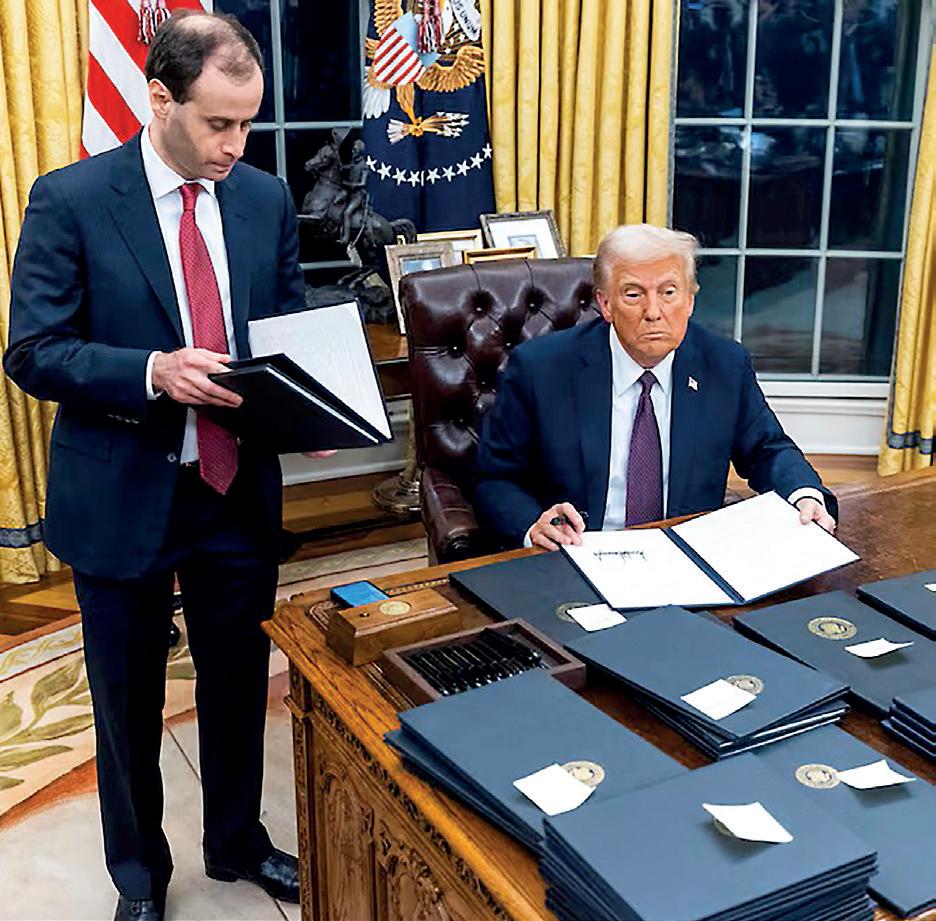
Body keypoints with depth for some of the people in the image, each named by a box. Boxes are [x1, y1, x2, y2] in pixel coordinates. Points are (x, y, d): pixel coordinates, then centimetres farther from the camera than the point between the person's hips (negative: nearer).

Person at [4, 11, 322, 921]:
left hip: (238, 487, 3)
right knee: (127, 701, 14)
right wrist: (153, 372, -27)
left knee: (239, 683, 18)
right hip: (121, 494, -3)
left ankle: (236, 843, 42)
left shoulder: (266, 199, 1)